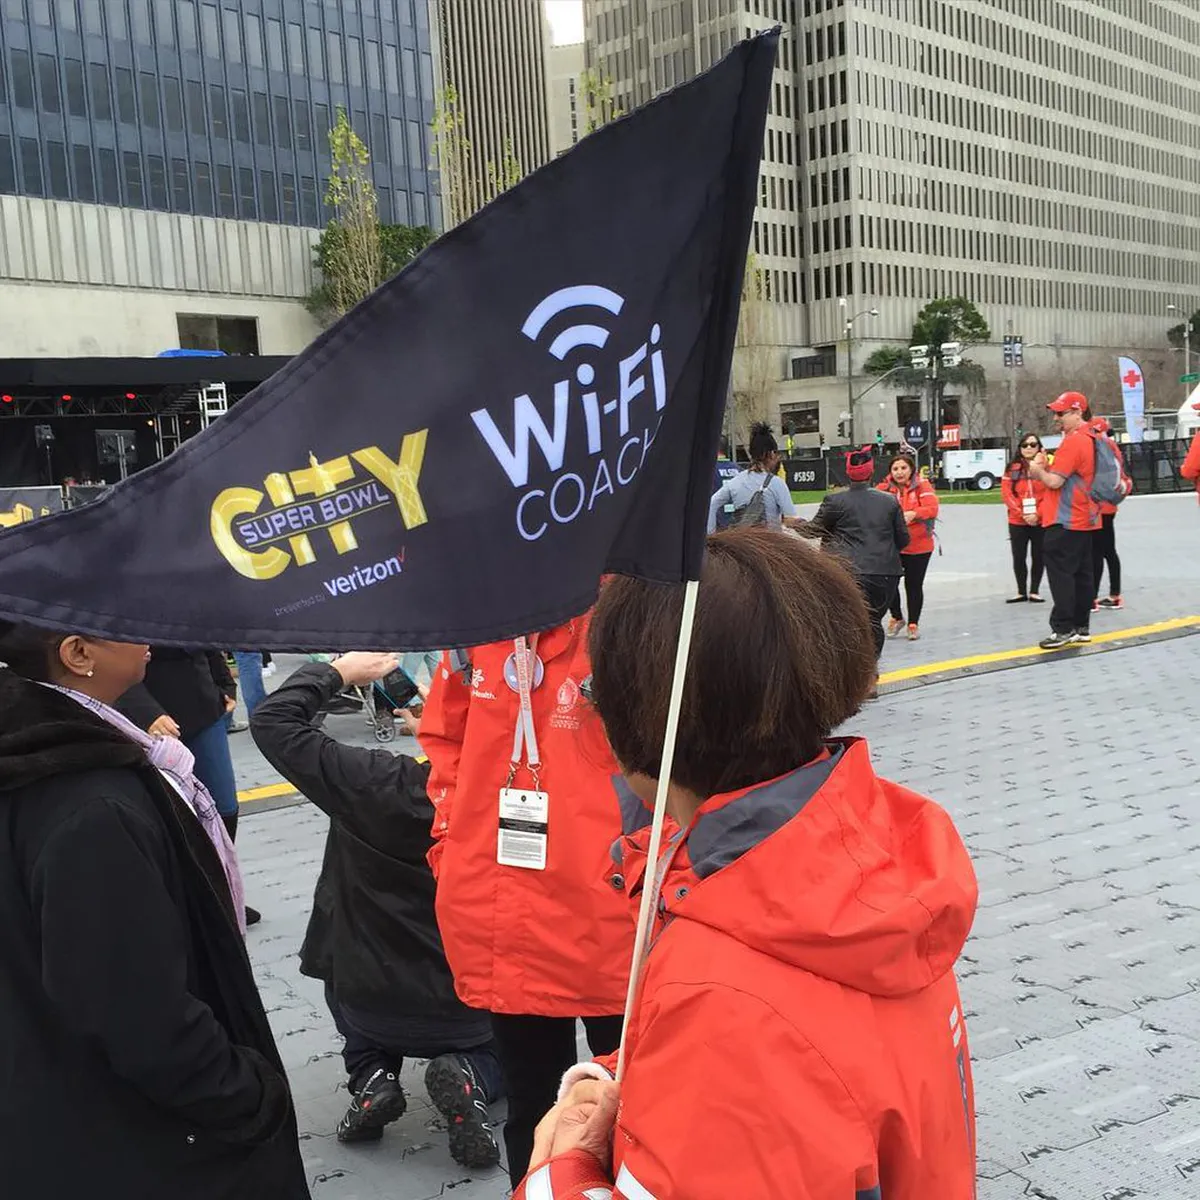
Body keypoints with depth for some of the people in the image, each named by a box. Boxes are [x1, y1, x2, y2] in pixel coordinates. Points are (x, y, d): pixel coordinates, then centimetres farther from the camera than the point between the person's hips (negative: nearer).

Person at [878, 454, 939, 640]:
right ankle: (897, 618, 22)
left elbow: (931, 508, -15)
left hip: (918, 546, -1)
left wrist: (913, 514, -33)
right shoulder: (884, 488, 0)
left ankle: (913, 624, 23)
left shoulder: (922, 485, -3)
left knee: (914, 585, 7)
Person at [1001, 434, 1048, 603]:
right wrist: (1022, 513, -14)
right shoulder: (1012, 468, 4)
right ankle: (1021, 592, 16)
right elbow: (1006, 493, -4)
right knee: (1019, 557, 5)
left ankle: (1034, 591, 17)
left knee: (1038, 556, 6)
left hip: (1041, 521, -1)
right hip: (1017, 522, 1)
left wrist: (1038, 513, -16)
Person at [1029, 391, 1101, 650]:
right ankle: (1081, 627, 16)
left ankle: (1063, 629, -6)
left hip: (1065, 522, -10)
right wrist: (1045, 469, 5)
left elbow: (1054, 481, -20)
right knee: (1081, 573, 11)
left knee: (1060, 573, -6)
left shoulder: (1073, 442, -17)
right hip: (1085, 519, 10)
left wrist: (1038, 471, -2)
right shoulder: (1090, 439, 14)